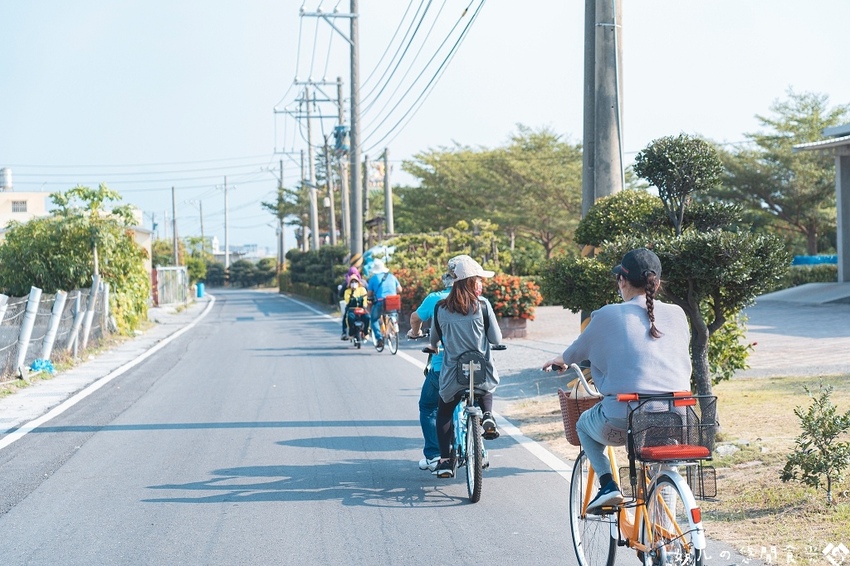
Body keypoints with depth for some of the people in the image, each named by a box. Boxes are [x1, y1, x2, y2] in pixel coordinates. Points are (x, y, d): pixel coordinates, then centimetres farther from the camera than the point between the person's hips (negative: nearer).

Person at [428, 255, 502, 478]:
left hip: (451, 375, 1)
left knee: (444, 414, 22)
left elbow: (434, 338, 17)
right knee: (486, 393, 35)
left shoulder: (441, 308, 0)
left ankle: (445, 460, 12)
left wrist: (434, 347, 41)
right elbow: (496, 339, -3)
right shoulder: (482, 305, -8)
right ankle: (487, 417, 7)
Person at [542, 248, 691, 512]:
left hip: (624, 421, -3)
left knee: (584, 424, 30)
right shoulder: (677, 315, 10)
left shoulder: (608, 315, 2)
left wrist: (558, 361, 43)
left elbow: (577, 352, 19)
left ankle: (608, 485, 12)